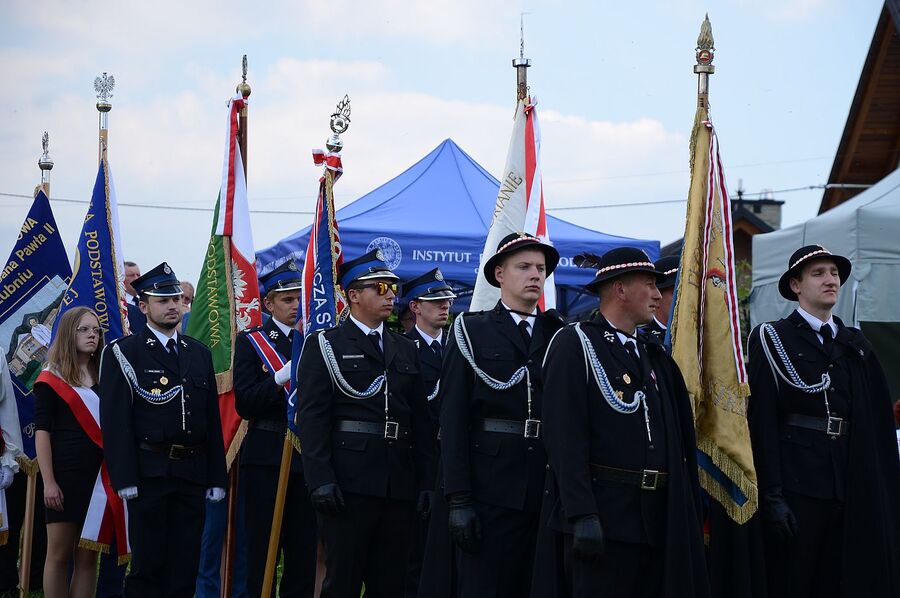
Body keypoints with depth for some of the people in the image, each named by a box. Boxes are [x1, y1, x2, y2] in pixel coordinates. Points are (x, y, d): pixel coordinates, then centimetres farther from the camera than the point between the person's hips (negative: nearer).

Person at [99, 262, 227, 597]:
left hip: (193, 472, 5)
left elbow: (212, 419, 14)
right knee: (147, 567, -1)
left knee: (185, 567, 6)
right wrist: (124, 479, -14)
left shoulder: (199, 354, 15)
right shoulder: (123, 353, -1)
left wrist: (216, 478, 9)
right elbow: (115, 419, -7)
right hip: (149, 474, -4)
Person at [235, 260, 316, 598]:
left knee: (304, 551, 4)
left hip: (306, 456, 3)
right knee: (263, 551, -2)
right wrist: (281, 377, -18)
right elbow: (245, 404, -7)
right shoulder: (251, 342, 2)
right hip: (266, 458, -3)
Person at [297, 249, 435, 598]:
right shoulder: (324, 346, 2)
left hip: (400, 486, 5)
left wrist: (426, 480, 7)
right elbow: (311, 417, -6)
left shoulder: (406, 350, 18)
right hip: (348, 484, -5)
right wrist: (320, 480, -16)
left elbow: (420, 421, 15)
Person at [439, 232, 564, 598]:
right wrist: (458, 499, -10)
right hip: (490, 489, -3)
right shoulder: (472, 331, 3)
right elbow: (453, 418, -2)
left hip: (548, 490, 3)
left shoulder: (559, 335, 12)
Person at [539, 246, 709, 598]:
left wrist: (687, 512, 14)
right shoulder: (575, 344, -6)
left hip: (658, 516, 8)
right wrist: (582, 515, -22)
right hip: (603, 515, -7)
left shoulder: (652, 354, 19)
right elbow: (565, 435, -15)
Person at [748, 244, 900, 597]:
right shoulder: (771, 340, -1)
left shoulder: (856, 346, 14)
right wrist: (772, 495, -15)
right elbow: (762, 422, -8)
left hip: (850, 488, 5)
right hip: (797, 486, -5)